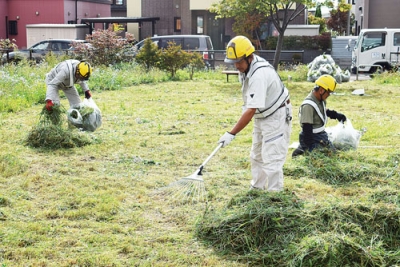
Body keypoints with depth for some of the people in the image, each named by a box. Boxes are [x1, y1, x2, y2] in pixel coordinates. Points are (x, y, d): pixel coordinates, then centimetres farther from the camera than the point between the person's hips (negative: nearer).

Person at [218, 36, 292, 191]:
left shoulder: (259, 75, -34)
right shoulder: (246, 66, -4)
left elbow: (251, 110, -37)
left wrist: (232, 134, -36)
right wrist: (245, 106, 5)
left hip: (276, 117, -10)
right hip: (262, 116, 10)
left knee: (271, 159, -12)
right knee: (256, 156, 18)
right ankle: (257, 188, 30)